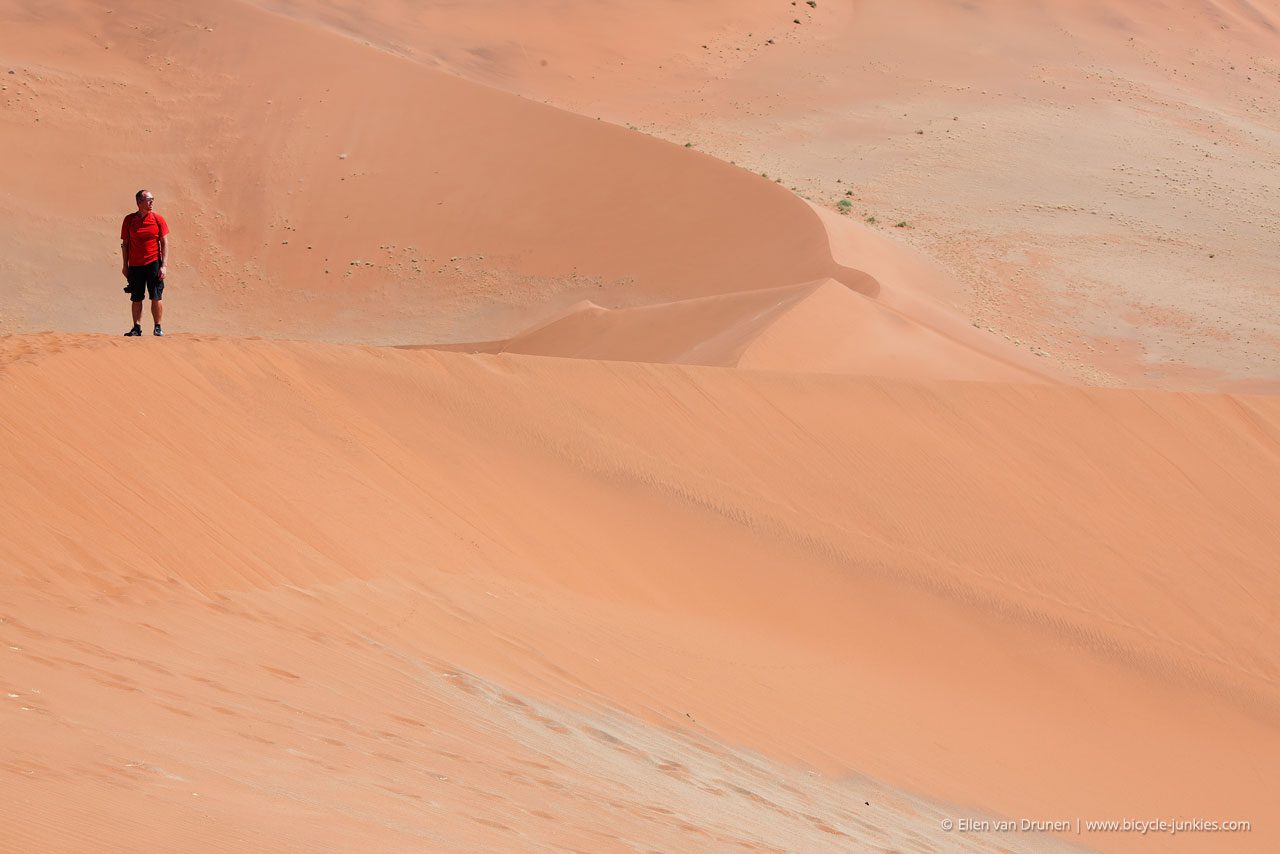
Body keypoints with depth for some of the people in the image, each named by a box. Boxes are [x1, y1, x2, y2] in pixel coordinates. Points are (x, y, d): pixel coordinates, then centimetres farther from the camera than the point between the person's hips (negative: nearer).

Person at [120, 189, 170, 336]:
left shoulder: (158, 219, 0)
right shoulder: (129, 220, 3)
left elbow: (164, 243, 1)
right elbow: (125, 244, 9)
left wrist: (163, 266, -6)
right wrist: (125, 265, 6)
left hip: (153, 263, -1)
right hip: (135, 265, 1)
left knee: (156, 297, -2)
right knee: (136, 299, 4)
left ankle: (158, 328, 7)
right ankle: (137, 328, 10)